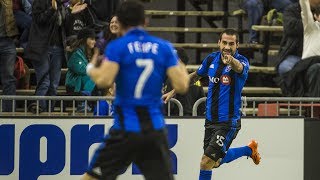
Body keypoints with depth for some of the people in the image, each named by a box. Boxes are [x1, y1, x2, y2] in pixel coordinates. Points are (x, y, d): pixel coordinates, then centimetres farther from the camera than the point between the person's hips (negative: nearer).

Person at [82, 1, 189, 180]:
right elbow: (181, 85, -1)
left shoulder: (117, 47, -4)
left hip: (127, 127, -3)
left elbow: (104, 80, -17)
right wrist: (183, 70, 20)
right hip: (155, 127, 3)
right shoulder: (164, 47, 5)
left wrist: (91, 68, 4)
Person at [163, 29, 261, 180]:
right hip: (210, 120, 7)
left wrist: (231, 61, -65)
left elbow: (239, 68, -43)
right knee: (216, 161, 20)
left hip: (229, 122, -7)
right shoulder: (211, 59, 0)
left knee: (207, 161, -12)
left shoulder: (241, 61, -17)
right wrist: (173, 92, 18)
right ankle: (248, 150, 41)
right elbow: (195, 76, 18)